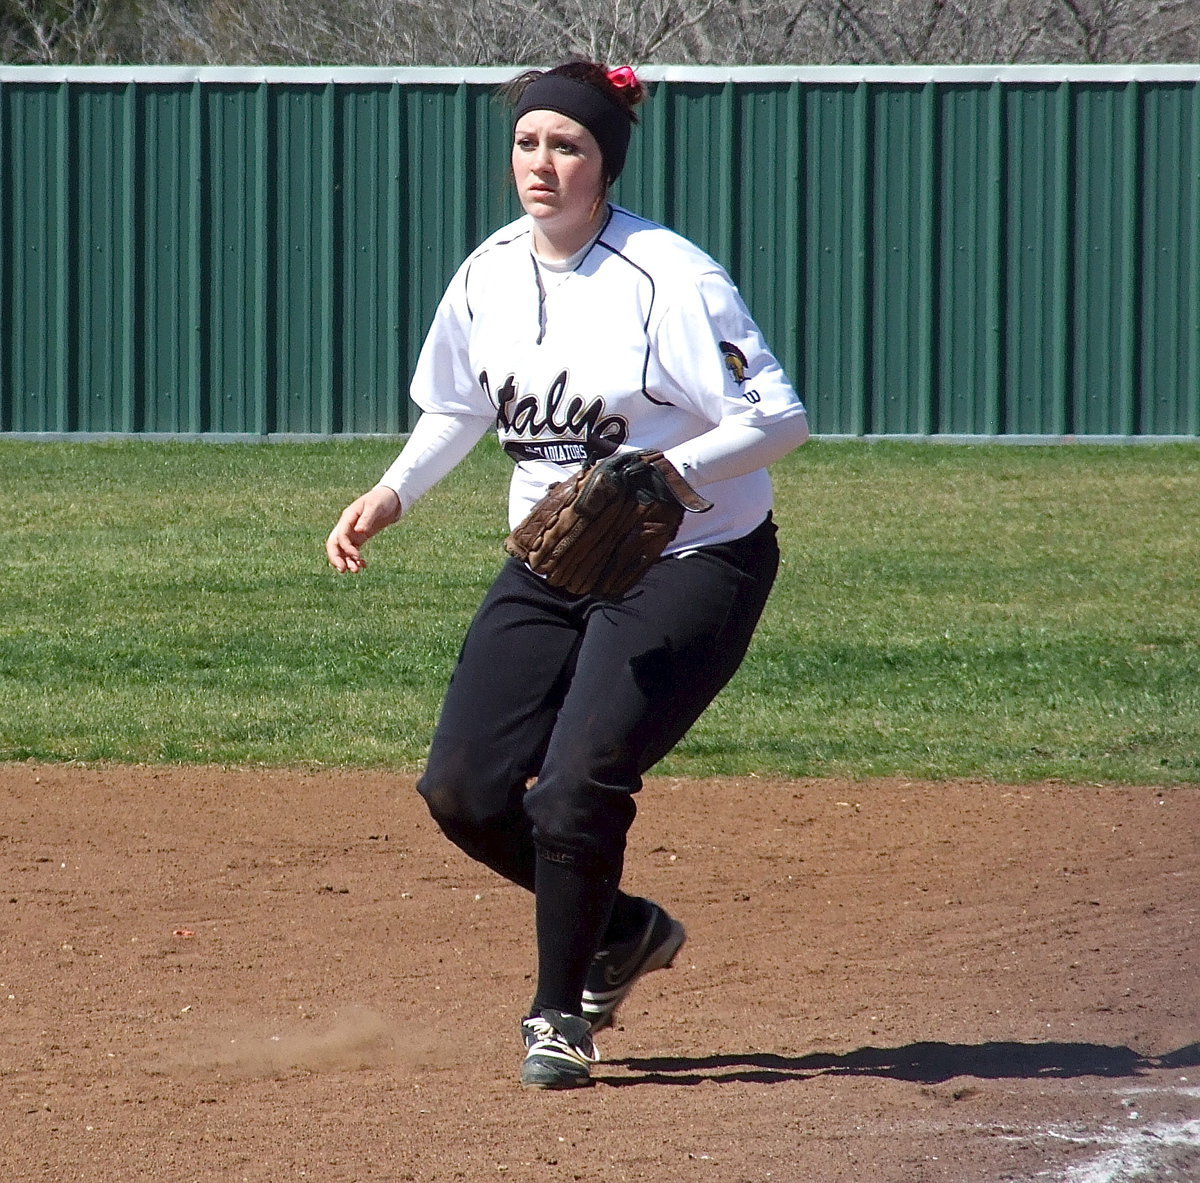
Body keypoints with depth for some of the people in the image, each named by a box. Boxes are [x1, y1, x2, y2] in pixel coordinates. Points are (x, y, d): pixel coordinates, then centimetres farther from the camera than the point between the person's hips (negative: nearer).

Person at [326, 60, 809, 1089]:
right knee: (464, 792, 0)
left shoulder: (670, 279, -19)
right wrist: (393, 494, 3)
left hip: (690, 566, -7)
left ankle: (561, 1016, 4)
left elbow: (781, 418, -21)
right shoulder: (490, 274, 1)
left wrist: (667, 474, -35)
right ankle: (621, 931, 26)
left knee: (575, 790, -18)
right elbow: (457, 407, 18)